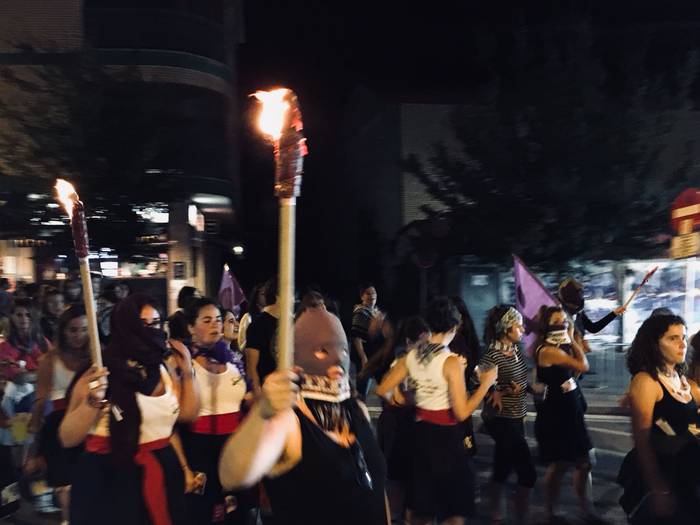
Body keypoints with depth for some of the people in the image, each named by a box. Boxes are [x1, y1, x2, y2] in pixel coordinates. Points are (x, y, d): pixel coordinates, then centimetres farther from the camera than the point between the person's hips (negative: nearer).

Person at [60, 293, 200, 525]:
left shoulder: (165, 369, 5)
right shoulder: (101, 375, -11)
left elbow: (188, 414, 10)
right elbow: (68, 439, -12)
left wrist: (187, 371, 2)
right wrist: (92, 402, -28)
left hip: (162, 473, 5)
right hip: (109, 479, -5)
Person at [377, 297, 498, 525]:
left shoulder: (411, 356, -3)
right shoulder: (452, 362, -20)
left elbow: (383, 391, 1)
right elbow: (462, 412, -22)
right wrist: (486, 383, -13)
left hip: (421, 431, 6)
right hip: (447, 436, -6)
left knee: (423, 505, 22)